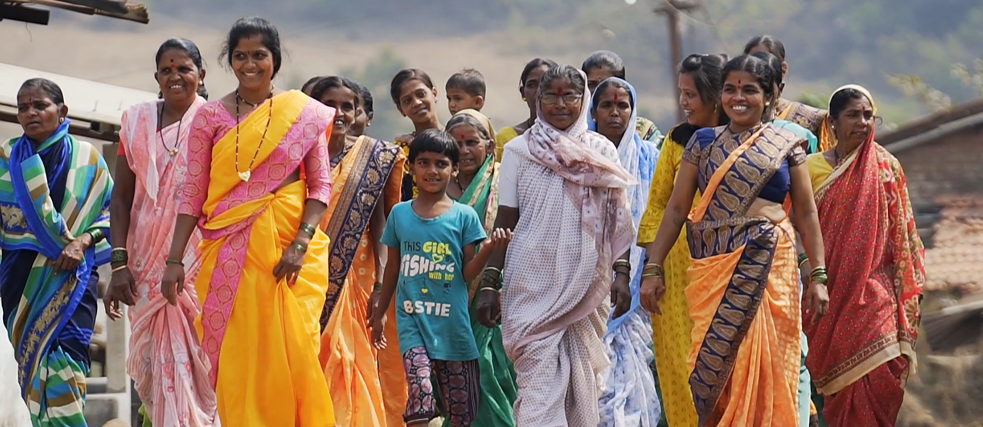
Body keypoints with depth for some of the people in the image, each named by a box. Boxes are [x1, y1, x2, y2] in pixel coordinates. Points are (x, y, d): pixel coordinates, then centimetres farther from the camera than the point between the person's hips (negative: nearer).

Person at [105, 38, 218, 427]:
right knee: (156, 358, 0)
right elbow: (122, 196, 9)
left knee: (193, 355, -8)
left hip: (200, 259, -3)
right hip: (148, 261, 3)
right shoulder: (137, 122, 10)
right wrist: (119, 264, 0)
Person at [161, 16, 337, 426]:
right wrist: (175, 260, -1)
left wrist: (301, 244, -10)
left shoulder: (305, 113, 5)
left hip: (290, 248, 0)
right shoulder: (210, 115, 5)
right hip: (231, 250, 1)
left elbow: (321, 184, 2)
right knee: (237, 356, -2)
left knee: (293, 352, -6)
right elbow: (193, 192, 4)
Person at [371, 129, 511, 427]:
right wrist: (380, 312, 19)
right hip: (412, 317, 0)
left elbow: (468, 273, -2)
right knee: (420, 390, -20)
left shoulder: (464, 216, 1)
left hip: (452, 321, 0)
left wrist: (488, 248, -19)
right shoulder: (400, 213, 6)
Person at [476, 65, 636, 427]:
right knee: (540, 383, -12)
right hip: (533, 284, -2)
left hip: (587, 284, 2)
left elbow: (616, 220, 10)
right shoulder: (519, 150, 3)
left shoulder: (602, 151, 8)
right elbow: (503, 224, 3)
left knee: (584, 382, 5)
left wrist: (621, 274, 0)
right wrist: (488, 285, -2)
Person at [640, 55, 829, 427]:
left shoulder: (786, 145, 8)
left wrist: (818, 276, 1)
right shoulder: (703, 142, 10)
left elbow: (806, 213, 7)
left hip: (769, 265, -1)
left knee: (765, 366, -4)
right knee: (717, 363, -2)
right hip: (711, 268, 1)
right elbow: (676, 208, 8)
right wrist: (653, 268, 1)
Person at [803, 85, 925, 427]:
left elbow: (903, 232, 7)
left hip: (875, 291, 0)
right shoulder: (813, 167, 3)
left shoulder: (886, 168, 4)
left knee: (879, 372, -13)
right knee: (846, 374, -2)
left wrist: (909, 290, 4)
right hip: (832, 292, 0)